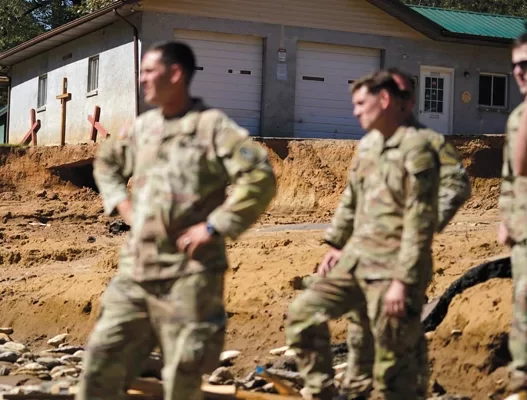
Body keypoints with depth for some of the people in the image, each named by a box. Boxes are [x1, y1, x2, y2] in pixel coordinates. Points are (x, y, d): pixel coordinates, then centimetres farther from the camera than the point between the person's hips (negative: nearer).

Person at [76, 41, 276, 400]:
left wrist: (214, 226, -18)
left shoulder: (212, 125, -9)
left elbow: (260, 178, -18)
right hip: (135, 269, 7)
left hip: (188, 273, -6)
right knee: (103, 363, 8)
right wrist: (124, 207, 14)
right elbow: (106, 164, 31)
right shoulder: (142, 127, 12)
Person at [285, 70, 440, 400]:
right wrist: (336, 244, 17)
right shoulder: (367, 145, 11)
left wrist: (403, 281, -21)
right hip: (355, 260, 8)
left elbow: (420, 222, -18)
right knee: (303, 312, 3)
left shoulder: (416, 149, -14)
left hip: (390, 270, -8)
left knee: (393, 365, 0)